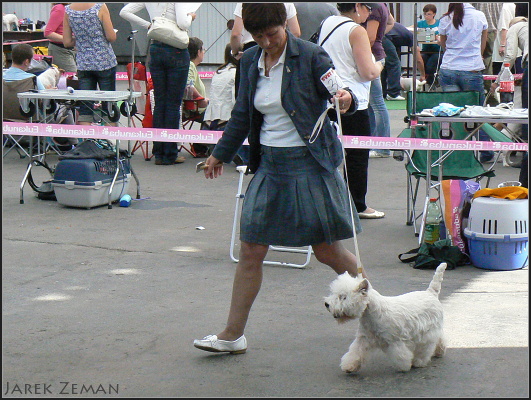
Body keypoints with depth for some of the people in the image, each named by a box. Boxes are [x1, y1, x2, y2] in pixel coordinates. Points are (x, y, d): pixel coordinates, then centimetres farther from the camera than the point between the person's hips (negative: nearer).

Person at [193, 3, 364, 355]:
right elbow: (243, 114, 19)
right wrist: (221, 154, 26)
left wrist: (346, 99, -33)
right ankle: (233, 335, 13)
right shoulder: (251, 61, 7)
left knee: (327, 250, 1)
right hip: (269, 164, 5)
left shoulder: (311, 56, -9)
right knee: (251, 250, 4)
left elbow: (341, 95, -9)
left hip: (310, 164, -5)